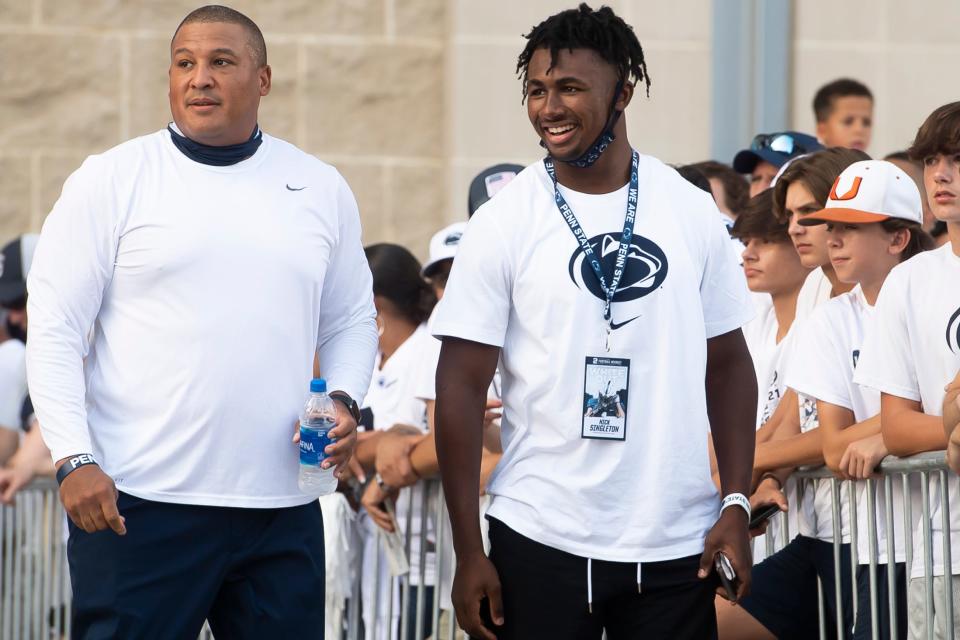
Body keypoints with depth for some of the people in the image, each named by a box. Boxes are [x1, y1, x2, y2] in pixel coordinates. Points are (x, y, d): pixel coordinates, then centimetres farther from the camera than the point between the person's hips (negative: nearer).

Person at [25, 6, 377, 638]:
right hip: (137, 503, -3)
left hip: (281, 509, 3)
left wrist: (343, 401, -1)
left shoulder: (321, 189, 12)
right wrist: (74, 460, -12)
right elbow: (54, 328, -2)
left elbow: (352, 320, 20)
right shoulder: (111, 181, 1)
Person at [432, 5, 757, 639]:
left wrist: (737, 504, -1)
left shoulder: (692, 211, 3)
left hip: (677, 542, 2)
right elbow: (462, 385, -3)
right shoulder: (503, 224, -3)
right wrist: (469, 552, -7)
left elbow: (727, 365, 10)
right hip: (542, 540, -2)